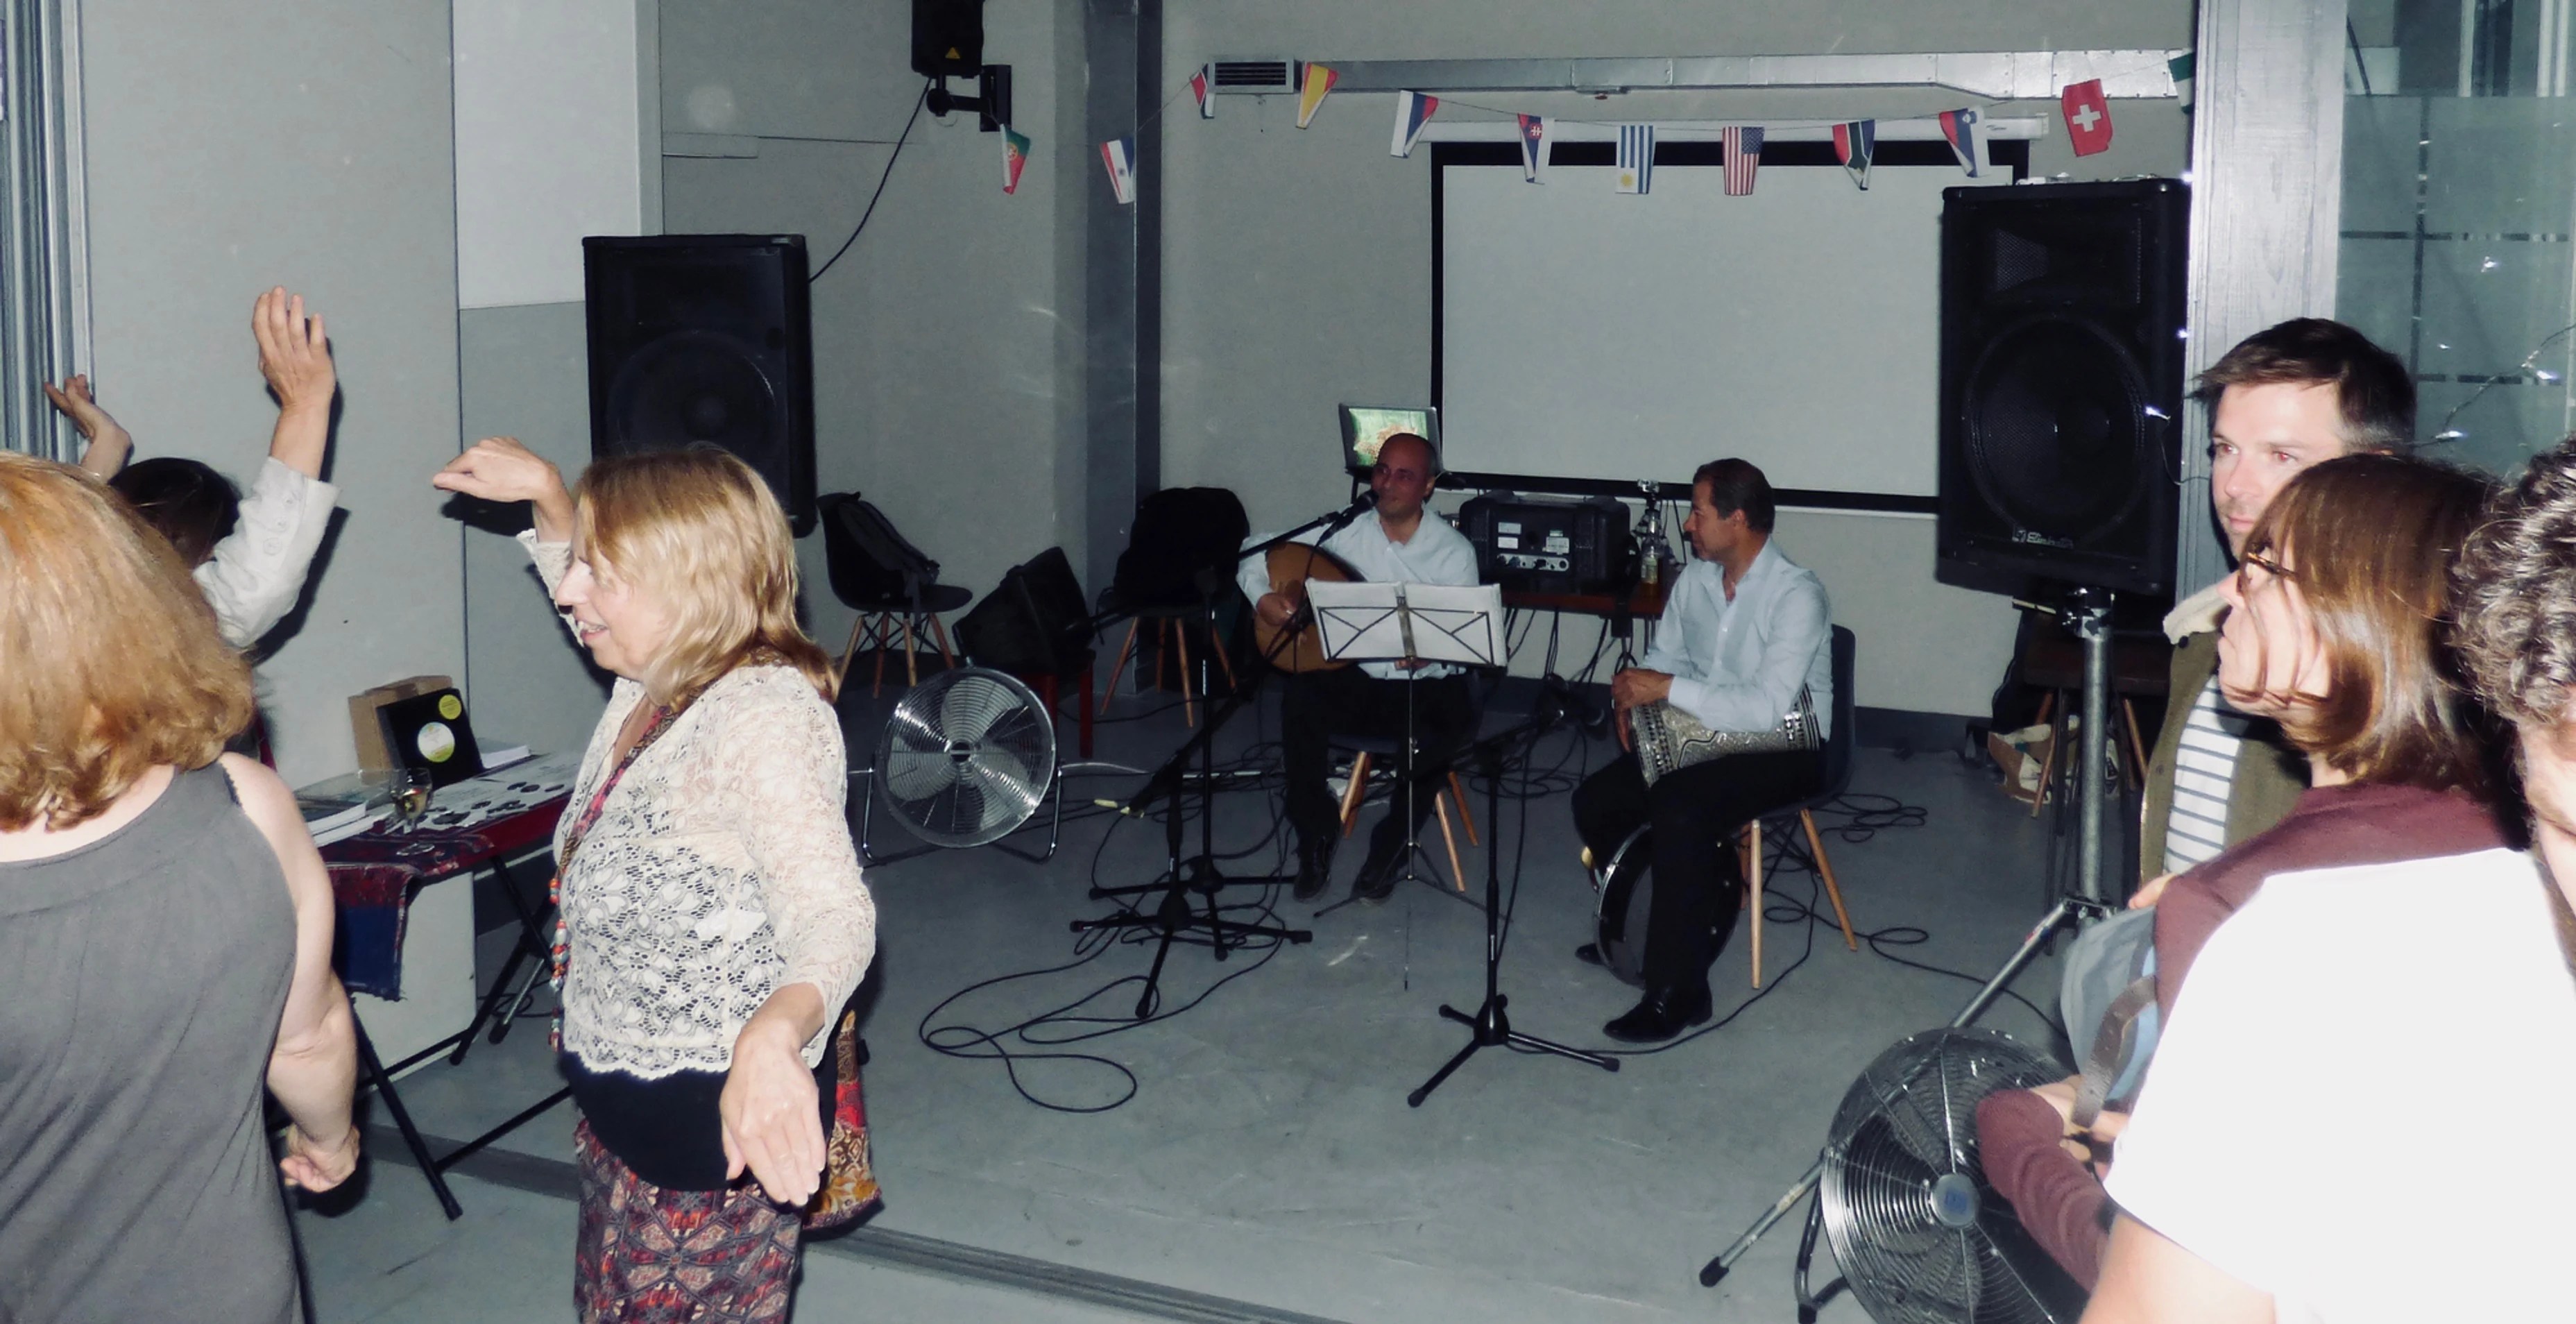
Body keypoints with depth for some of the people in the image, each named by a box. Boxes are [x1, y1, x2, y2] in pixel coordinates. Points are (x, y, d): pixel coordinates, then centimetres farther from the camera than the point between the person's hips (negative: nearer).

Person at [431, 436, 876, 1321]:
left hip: (719, 1119, -10)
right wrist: (545, 493, 16)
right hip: (623, 1112, 10)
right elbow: (589, 601, 32)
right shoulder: (652, 688, 6)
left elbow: (833, 913, -38)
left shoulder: (761, 714, -24)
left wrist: (773, 1036, -58)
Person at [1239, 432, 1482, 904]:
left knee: (1453, 719, -35)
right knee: (1301, 698, -30)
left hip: (1426, 684, -1)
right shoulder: (1344, 531, 2)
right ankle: (1315, 838, -11)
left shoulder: (1455, 551, -4)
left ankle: (1391, 847, -12)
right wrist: (1261, 596, -11)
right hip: (1356, 679, 2)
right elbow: (1255, 548, 9)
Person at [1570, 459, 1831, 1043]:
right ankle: (1643, 926, 15)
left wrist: (1668, 688, -27)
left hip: (1784, 749, -8)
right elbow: (1665, 659, 16)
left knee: (1678, 809, -32)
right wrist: (1635, 695, -7)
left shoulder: (1796, 595, -21)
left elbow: (1766, 709, -29)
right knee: (1595, 801, -8)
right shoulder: (1693, 579, 3)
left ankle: (1677, 993, -24)